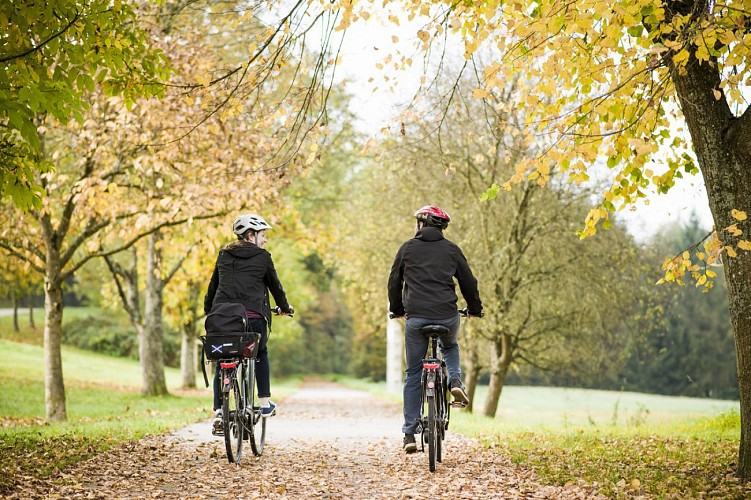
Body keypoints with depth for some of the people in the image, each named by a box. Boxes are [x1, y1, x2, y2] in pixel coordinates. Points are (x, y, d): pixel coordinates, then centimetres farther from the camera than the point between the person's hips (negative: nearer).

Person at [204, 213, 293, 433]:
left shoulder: (224, 255, 17)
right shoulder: (262, 257, 5)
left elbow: (213, 286, 22)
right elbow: (275, 285, 14)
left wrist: (208, 311, 35)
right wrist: (285, 307, 31)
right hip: (252, 316, -3)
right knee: (261, 354, 23)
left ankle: (218, 413, 2)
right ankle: (265, 403, 19)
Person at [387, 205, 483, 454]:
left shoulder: (408, 248, 10)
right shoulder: (451, 249, 11)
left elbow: (394, 282, 15)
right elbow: (469, 282, 15)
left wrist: (396, 309, 31)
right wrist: (475, 309, 32)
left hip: (416, 317, -1)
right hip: (447, 316, 1)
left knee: (413, 375, 10)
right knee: (450, 347, 35)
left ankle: (409, 434, 6)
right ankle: (456, 381, 6)